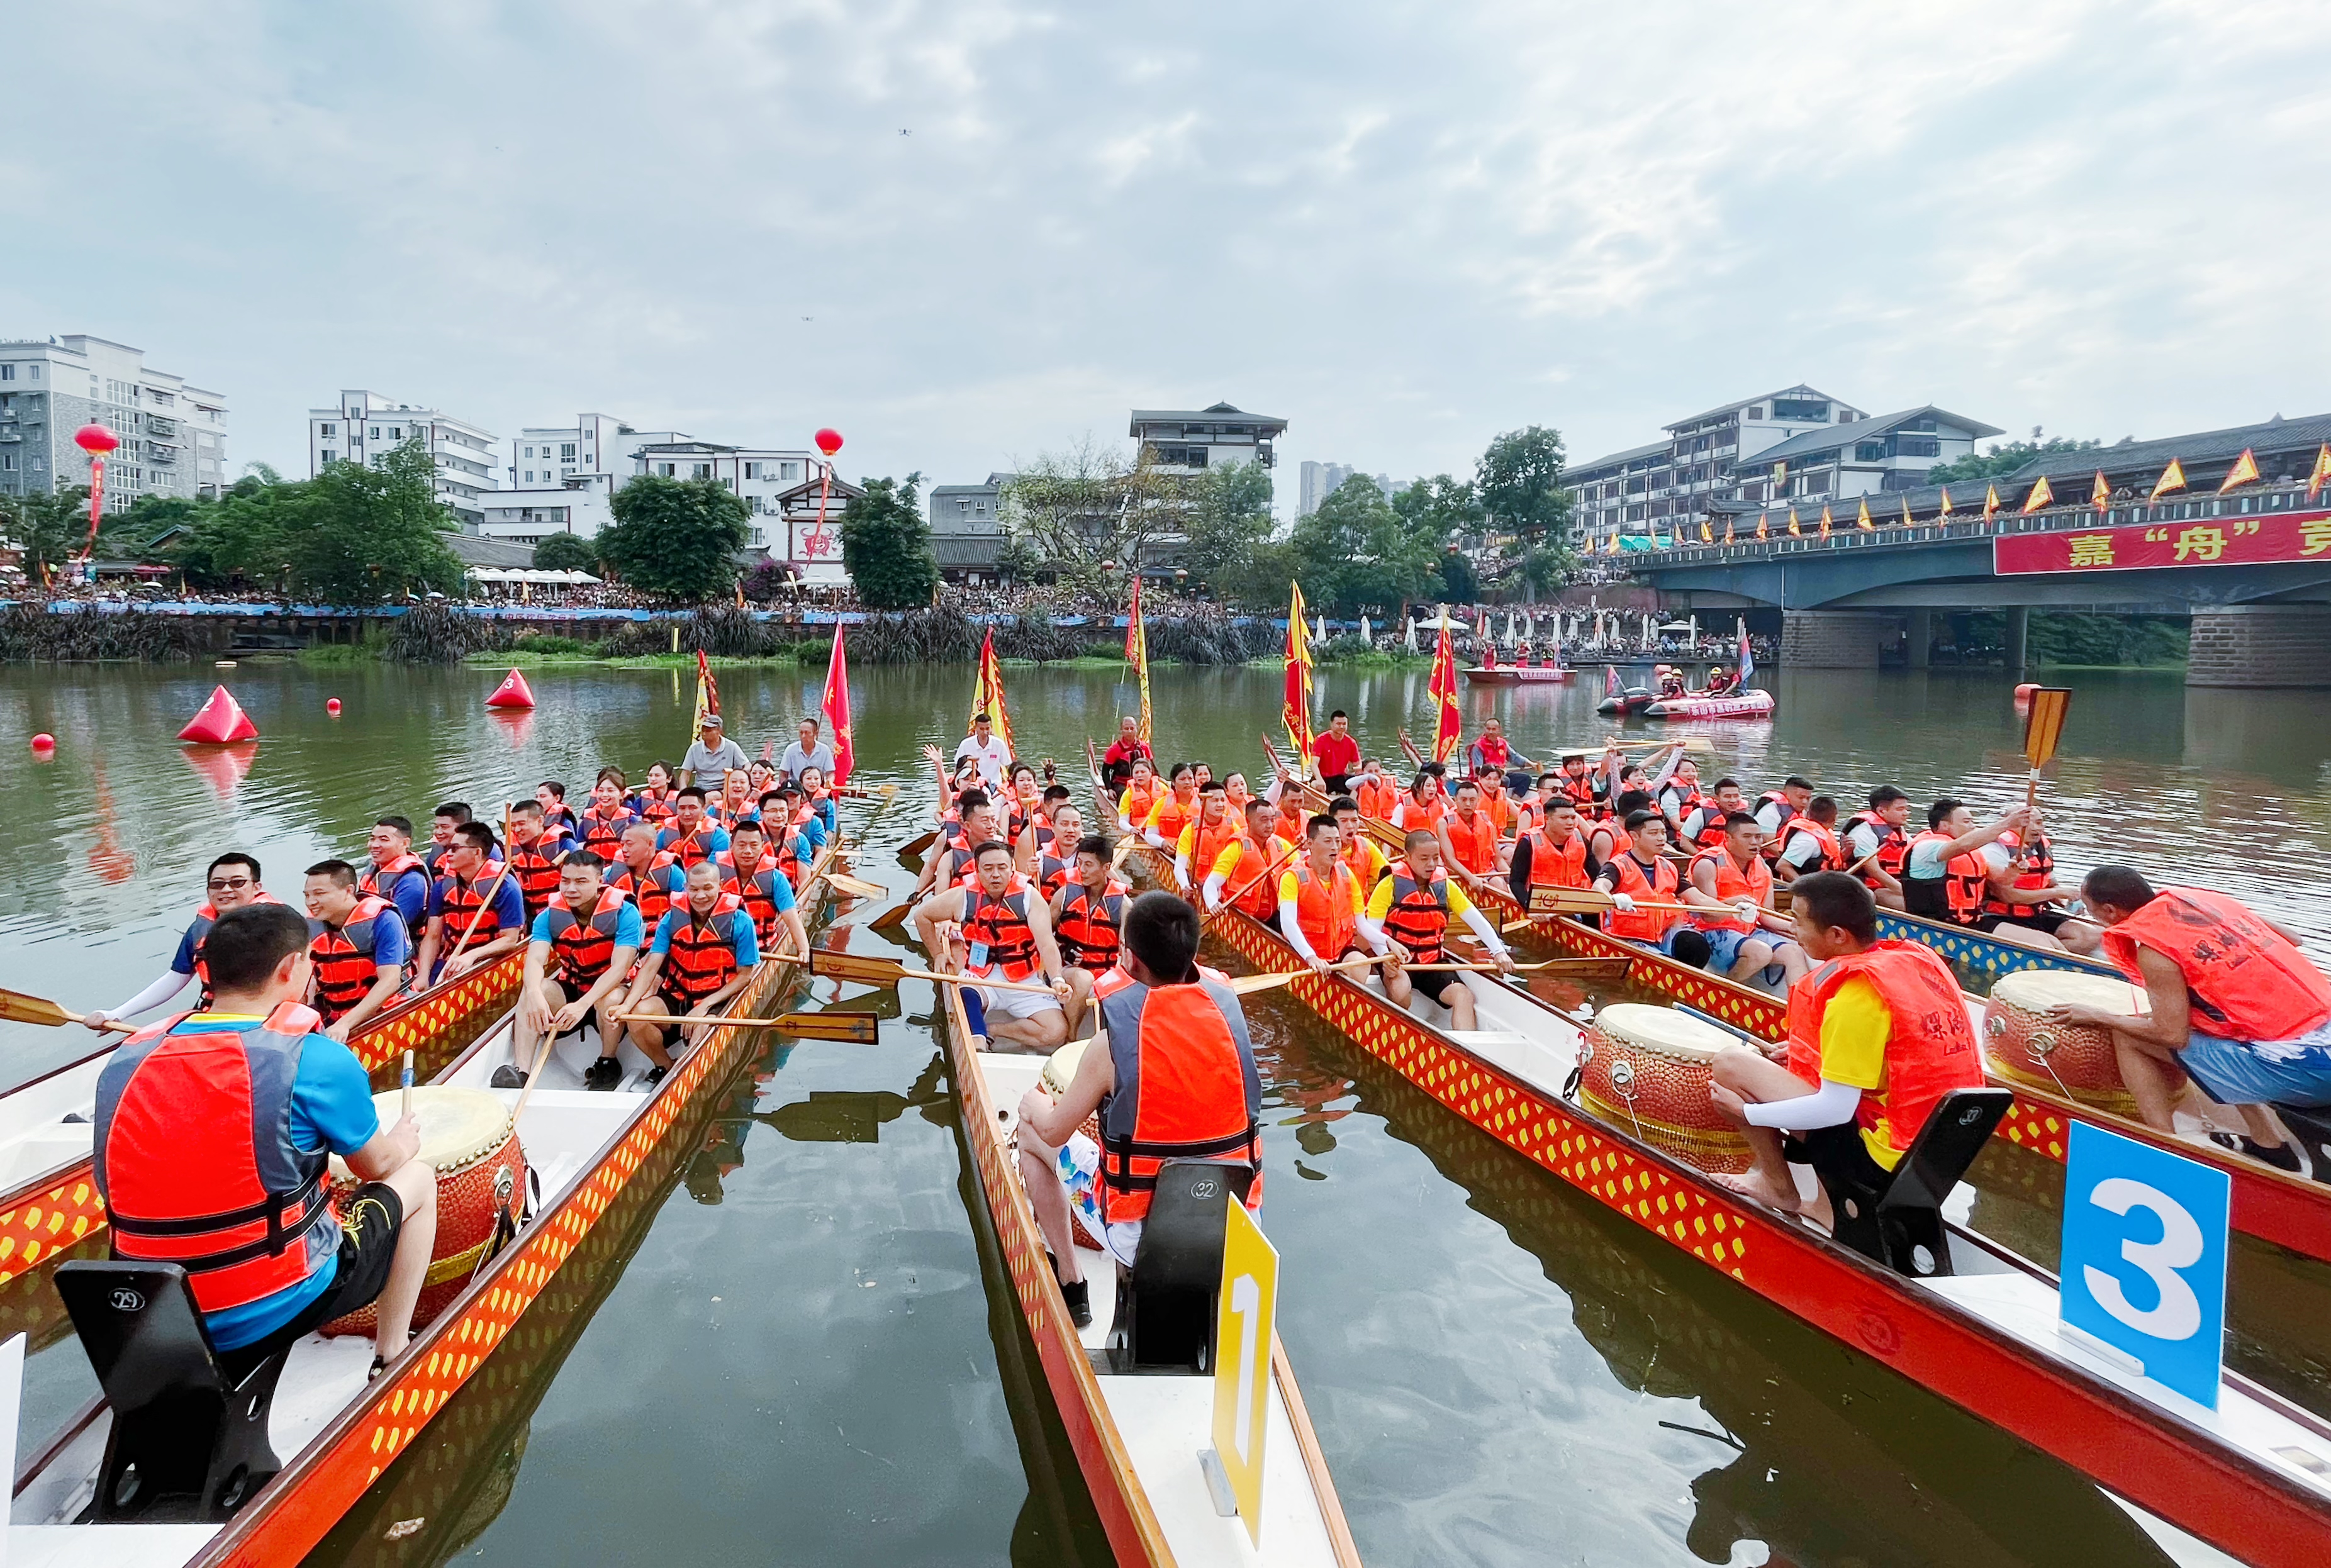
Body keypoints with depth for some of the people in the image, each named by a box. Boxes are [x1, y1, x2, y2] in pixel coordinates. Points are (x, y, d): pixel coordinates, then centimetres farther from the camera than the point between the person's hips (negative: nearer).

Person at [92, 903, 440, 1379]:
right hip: (281, 1312, -6)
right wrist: (403, 1144, 23)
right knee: (416, 1179, 18)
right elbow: (378, 1166, 0)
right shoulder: (314, 1059, -16)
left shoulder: (124, 1062, 0)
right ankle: (391, 1359, 20)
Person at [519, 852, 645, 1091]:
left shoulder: (624, 912, -18)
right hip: (569, 989, 3)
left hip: (611, 990, -3)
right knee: (532, 988, -26)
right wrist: (535, 994, -46)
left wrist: (583, 1005, -42)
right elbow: (535, 960, -22)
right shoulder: (550, 915, -7)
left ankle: (608, 1063, -12)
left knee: (610, 997, -36)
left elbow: (619, 968, -27)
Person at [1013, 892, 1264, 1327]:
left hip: (1138, 1238, -4)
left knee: (1032, 1134, 17)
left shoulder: (1113, 1042, -18)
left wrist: (1034, 1106, 18)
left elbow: (1054, 1132, -5)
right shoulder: (1227, 1009, -8)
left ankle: (1071, 1283, 21)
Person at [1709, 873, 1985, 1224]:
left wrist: (1745, 1111, -9)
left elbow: (1835, 1109, -20)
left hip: (1886, 1161, -9)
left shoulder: (1855, 990, -21)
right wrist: (1809, 1051, 20)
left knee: (1730, 1064, -6)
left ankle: (1779, 1189, 14)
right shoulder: (1919, 956, 3)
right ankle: (1827, 1206, 22)